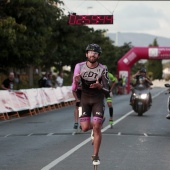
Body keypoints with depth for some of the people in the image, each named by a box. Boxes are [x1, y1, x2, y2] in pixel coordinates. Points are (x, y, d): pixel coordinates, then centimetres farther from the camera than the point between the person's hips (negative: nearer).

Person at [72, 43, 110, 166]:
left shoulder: (103, 69, -14)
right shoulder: (80, 67, -8)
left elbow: (107, 90, -13)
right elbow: (74, 87, -1)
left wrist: (99, 86, -34)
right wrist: (76, 81, -24)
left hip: (98, 99, -2)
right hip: (84, 99, 2)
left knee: (96, 128, -10)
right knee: (85, 128, -7)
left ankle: (95, 156, 3)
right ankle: (98, 122, 30)